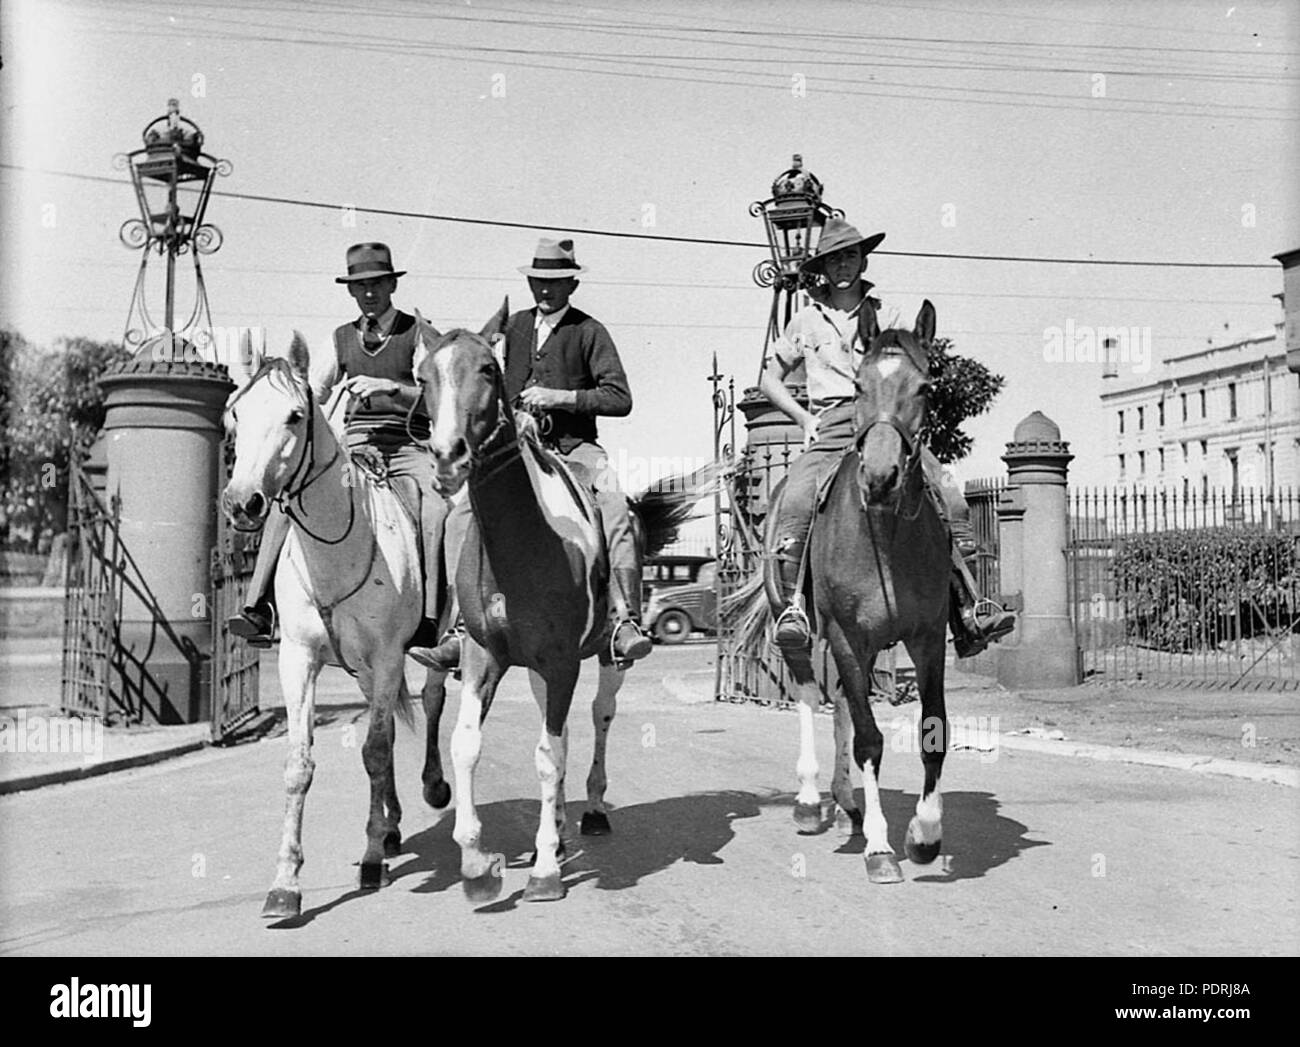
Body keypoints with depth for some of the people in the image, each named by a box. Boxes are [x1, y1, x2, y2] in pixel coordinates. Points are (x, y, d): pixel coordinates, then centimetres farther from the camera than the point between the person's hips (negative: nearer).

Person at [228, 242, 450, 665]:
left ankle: (429, 626, -38)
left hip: (409, 447, -4)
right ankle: (259, 609, -22)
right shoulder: (342, 339, 17)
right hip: (355, 447, 4)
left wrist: (387, 387, -20)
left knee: (436, 505, -35)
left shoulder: (418, 333, 4)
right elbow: (310, 395, 15)